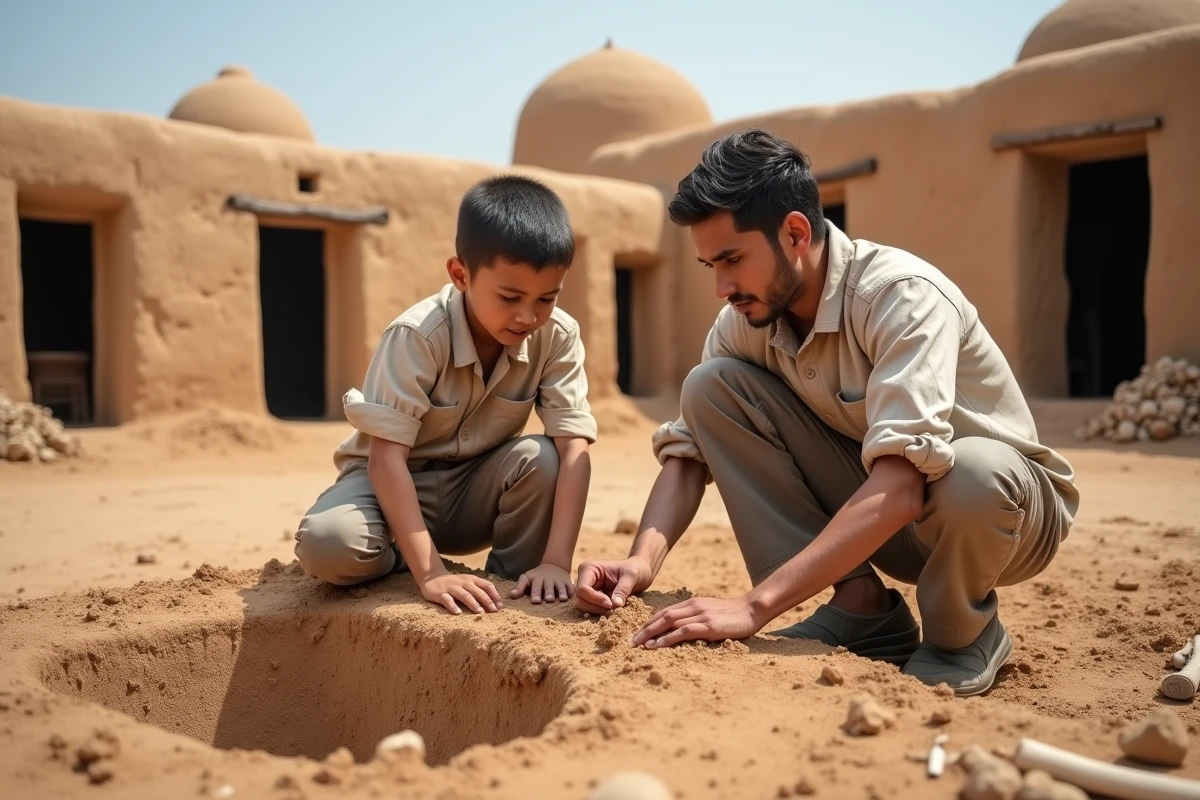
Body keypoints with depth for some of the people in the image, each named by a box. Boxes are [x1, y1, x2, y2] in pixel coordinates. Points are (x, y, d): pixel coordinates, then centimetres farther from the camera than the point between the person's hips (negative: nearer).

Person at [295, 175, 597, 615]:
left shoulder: (558, 336, -17)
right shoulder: (418, 336, -27)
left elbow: (574, 448, -22)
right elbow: (386, 454, -29)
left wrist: (556, 562, -34)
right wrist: (430, 572, -37)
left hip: (475, 491, 3)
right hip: (393, 480, -2)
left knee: (540, 459, -29)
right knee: (327, 543, -33)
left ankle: (512, 583, -8)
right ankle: (409, 561, -2)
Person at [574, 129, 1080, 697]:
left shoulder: (902, 295, -28)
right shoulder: (746, 319, -9)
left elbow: (900, 485, -39)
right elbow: (689, 446, -9)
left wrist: (756, 606, -44)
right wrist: (644, 558, -29)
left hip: (1004, 504, -4)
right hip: (869, 508, 5)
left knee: (973, 473, -42)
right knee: (711, 387, -13)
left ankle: (962, 634, -6)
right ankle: (861, 606, -7)